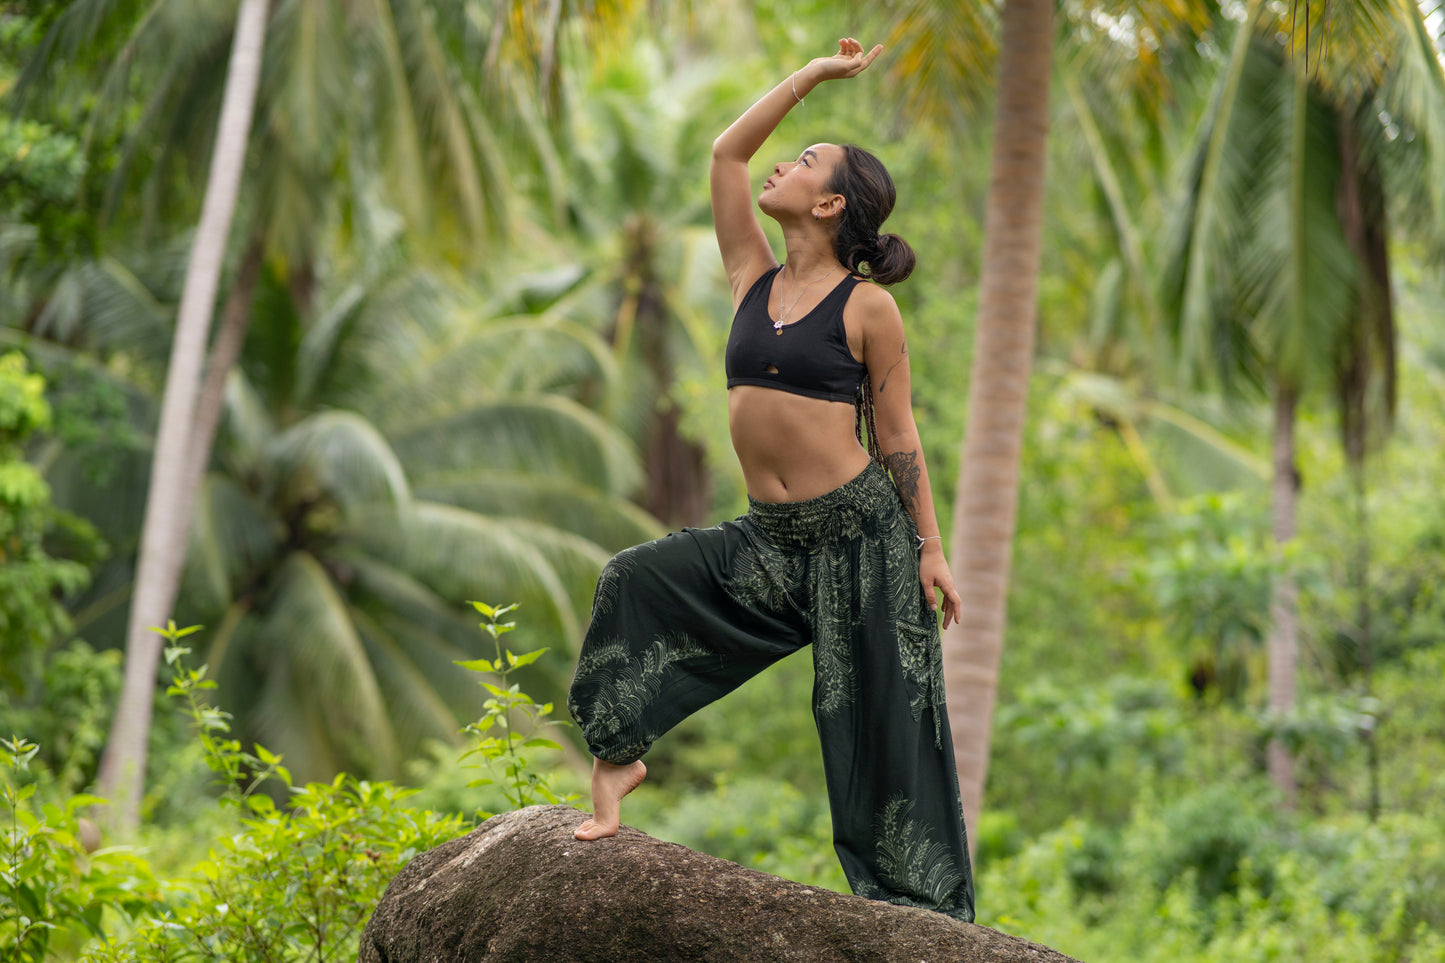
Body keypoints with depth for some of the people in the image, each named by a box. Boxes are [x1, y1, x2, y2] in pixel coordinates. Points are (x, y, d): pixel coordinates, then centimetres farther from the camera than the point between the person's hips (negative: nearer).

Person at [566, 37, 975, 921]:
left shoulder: (868, 307, -6)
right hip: (770, 539, 6)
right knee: (643, 580, -8)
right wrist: (814, 75, 10)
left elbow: (897, 433, -3)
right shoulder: (755, 278, 9)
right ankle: (617, 754, 2)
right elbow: (727, 152, 10)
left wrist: (930, 550, -5)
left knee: (884, 724, -2)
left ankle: (929, 918, 4)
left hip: (859, 531, -6)